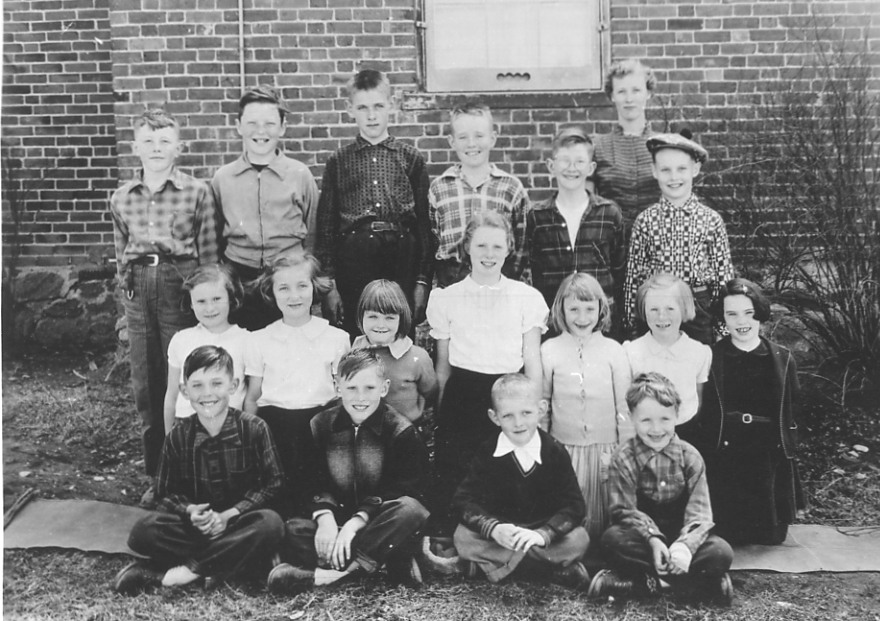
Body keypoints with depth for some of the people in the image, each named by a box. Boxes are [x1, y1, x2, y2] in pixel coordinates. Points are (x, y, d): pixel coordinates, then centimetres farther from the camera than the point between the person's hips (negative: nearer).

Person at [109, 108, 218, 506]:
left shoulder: (197, 193, -1)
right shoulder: (121, 198, 10)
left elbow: (208, 253, 0)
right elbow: (121, 254, 16)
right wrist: (126, 296, 14)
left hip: (180, 284, -4)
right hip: (138, 288, 4)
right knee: (144, 382, 8)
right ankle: (156, 473, 20)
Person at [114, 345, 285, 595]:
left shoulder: (254, 429, -6)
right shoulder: (178, 437, 0)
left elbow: (272, 485, -6)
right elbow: (166, 493, 4)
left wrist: (229, 514, -17)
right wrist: (189, 510, -19)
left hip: (240, 523, -1)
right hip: (196, 525, 1)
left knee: (271, 524, -34)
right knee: (143, 531, -24)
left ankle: (186, 569, -25)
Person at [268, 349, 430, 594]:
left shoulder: (401, 431, -6)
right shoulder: (320, 425, 4)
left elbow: (397, 490, -13)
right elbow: (315, 482, 0)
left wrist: (356, 521, -24)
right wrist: (324, 516, -20)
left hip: (378, 522, -2)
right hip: (336, 518, 3)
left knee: (411, 510, -34)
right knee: (292, 531, -24)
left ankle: (332, 570, -34)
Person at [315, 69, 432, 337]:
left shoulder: (412, 158, 7)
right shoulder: (338, 162, 7)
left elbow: (424, 222, 6)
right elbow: (326, 226, 7)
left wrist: (423, 280, 2)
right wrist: (329, 284, 2)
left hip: (402, 262, 0)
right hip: (353, 263, 0)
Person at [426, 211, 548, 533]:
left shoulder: (527, 298, 3)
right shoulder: (446, 298, 6)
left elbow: (533, 364, 5)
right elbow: (442, 365, 13)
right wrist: (440, 412, 14)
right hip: (461, 396, 1)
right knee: (452, 479, 0)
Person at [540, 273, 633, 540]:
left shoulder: (613, 350, -2)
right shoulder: (549, 350, -2)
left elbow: (624, 406, 2)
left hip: (605, 451, 0)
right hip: (563, 449, 0)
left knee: (603, 518, 8)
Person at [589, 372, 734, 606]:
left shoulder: (690, 457, -5)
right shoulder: (623, 459, -7)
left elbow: (699, 512, -12)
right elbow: (625, 510, -12)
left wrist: (685, 545, -32)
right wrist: (653, 539, -30)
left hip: (681, 535, 1)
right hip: (643, 534, -1)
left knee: (721, 552, -27)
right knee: (613, 539, -33)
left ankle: (647, 580, -22)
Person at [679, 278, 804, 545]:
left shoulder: (782, 360, 6)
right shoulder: (710, 359, 0)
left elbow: (791, 420, 9)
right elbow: (693, 418, 1)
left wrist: (788, 459, 4)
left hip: (769, 466, 2)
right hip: (722, 465, -2)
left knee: (771, 538, 6)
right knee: (724, 541, -3)